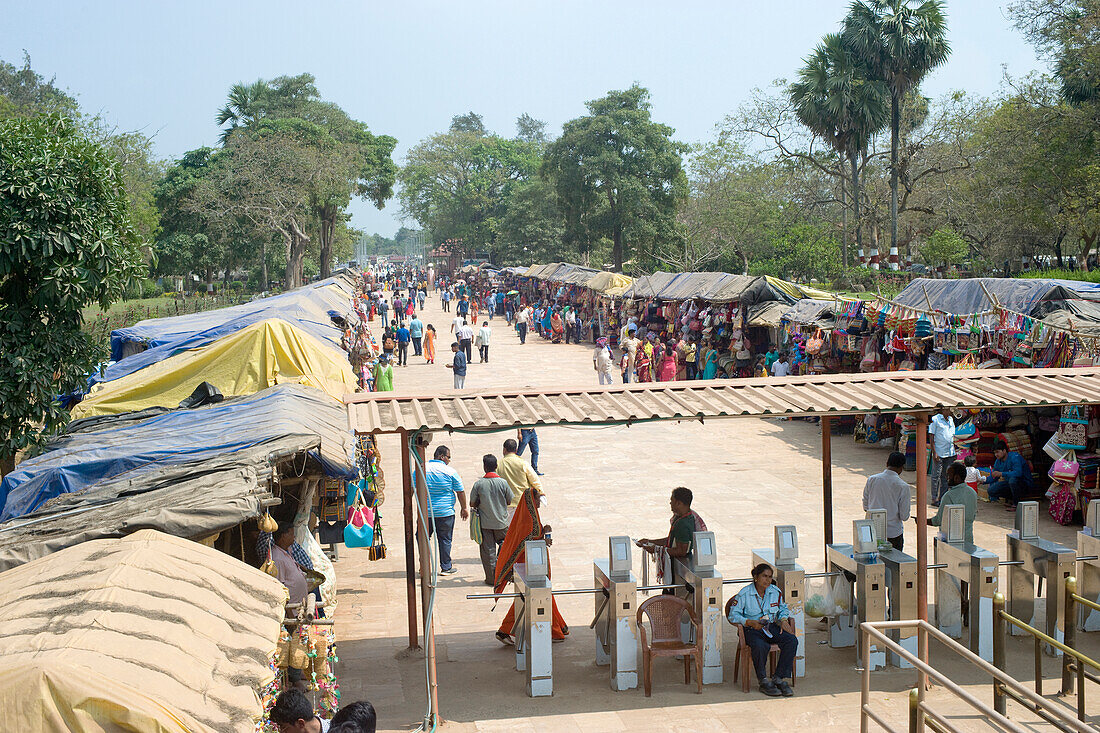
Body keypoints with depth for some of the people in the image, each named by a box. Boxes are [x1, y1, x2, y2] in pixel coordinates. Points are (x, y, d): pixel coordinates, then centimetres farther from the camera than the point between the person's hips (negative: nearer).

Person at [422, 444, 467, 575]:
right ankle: (446, 567, 11)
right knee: (445, 540, 7)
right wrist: (464, 508, 11)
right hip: (445, 513, -2)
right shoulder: (450, 472, -6)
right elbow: (460, 492, -1)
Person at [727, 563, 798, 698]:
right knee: (761, 646, -38)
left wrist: (783, 620, 1)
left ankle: (780, 678, -16)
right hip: (751, 630, -5)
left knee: (792, 640, -23)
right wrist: (751, 623, -20)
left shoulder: (776, 591, 7)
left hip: (771, 627, 5)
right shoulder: (744, 594, -6)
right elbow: (733, 615, -7)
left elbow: (783, 608, 23)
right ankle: (764, 682, -18)